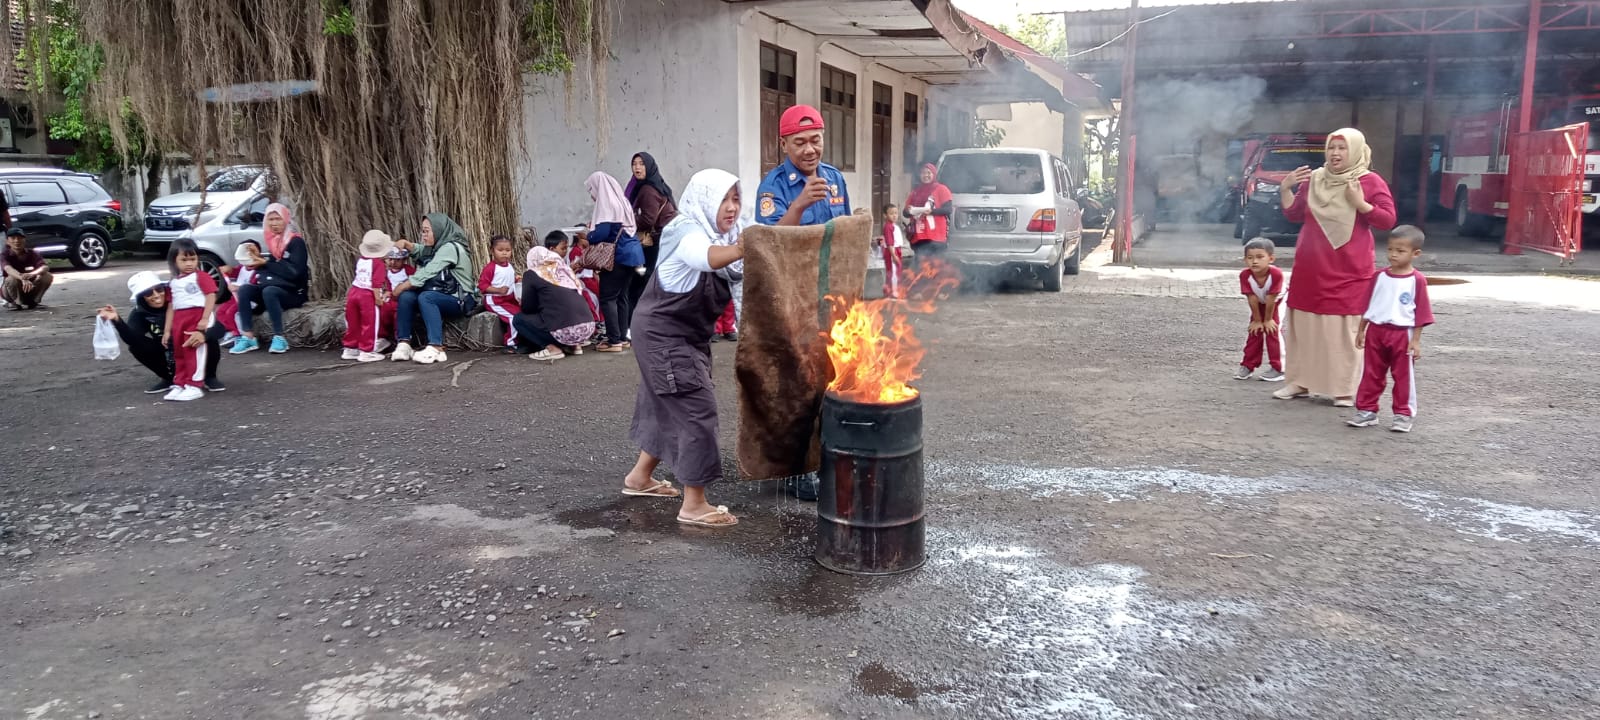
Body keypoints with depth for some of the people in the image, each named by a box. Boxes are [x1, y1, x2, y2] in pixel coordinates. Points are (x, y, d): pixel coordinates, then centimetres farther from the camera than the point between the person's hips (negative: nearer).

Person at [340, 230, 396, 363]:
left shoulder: (360, 260, 10)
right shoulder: (379, 263, -11)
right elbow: (376, 284, -17)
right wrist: (378, 298, -15)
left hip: (354, 291, 7)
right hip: (368, 295, -7)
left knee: (353, 323, 16)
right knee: (369, 325, 3)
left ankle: (350, 349, 26)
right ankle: (366, 351, 5)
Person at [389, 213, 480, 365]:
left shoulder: (451, 247, -14)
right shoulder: (437, 247, 16)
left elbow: (428, 272, -18)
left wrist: (402, 286, -13)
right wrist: (406, 244, -10)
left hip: (460, 301, -9)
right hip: (442, 297, 9)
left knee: (425, 297, -33)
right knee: (406, 296, -12)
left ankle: (436, 348, -41)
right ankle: (403, 345, -18)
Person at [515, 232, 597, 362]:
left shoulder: (532, 274, 5)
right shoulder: (565, 269, 20)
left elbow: (527, 308, 9)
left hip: (565, 330, -6)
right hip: (588, 326, 6)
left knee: (518, 319, 14)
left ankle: (552, 348, -2)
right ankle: (574, 344, 15)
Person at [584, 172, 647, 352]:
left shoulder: (606, 205, -14)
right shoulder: (622, 202, 13)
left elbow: (602, 234, -19)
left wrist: (587, 236, 1)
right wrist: (595, 226, 21)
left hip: (618, 256, -9)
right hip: (632, 254, 9)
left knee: (607, 298, -4)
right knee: (621, 296, 13)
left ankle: (614, 340, -6)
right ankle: (622, 338, 15)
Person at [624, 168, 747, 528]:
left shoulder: (726, 232, 6)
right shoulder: (688, 234, -23)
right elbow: (712, 258, -46)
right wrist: (743, 247, -67)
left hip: (689, 335, 10)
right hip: (663, 335, -10)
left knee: (669, 407, 19)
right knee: (697, 408, -11)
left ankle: (640, 476, 36)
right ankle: (694, 505, -5)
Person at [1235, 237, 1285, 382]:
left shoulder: (1276, 273, -39)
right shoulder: (1245, 275, -31)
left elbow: (1271, 299, -30)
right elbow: (1252, 299, -23)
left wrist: (1268, 320, -20)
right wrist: (1257, 320, -15)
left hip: (1278, 302, -3)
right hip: (1259, 304, 3)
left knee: (1273, 331, -10)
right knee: (1254, 331, 5)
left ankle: (1279, 368, -4)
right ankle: (1248, 365, 15)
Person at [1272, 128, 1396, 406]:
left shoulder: (1370, 182, -4)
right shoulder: (1314, 179, 9)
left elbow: (1388, 220, -8)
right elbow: (1294, 215, 14)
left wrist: (1360, 204, -20)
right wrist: (1285, 189, 1)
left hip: (1349, 271, -4)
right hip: (1310, 269, 5)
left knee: (1345, 329, -3)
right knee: (1304, 325, 9)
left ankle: (1346, 389, 3)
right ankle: (1300, 382, 19)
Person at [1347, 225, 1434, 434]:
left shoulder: (1417, 280, -8)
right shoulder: (1379, 276, 3)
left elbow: (1421, 313, -6)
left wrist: (1416, 340, -8)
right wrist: (1361, 330, 11)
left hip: (1402, 334, -4)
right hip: (1376, 330, 4)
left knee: (1403, 376, 6)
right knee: (1371, 374, 10)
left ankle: (1403, 414, 15)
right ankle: (1366, 410, 18)